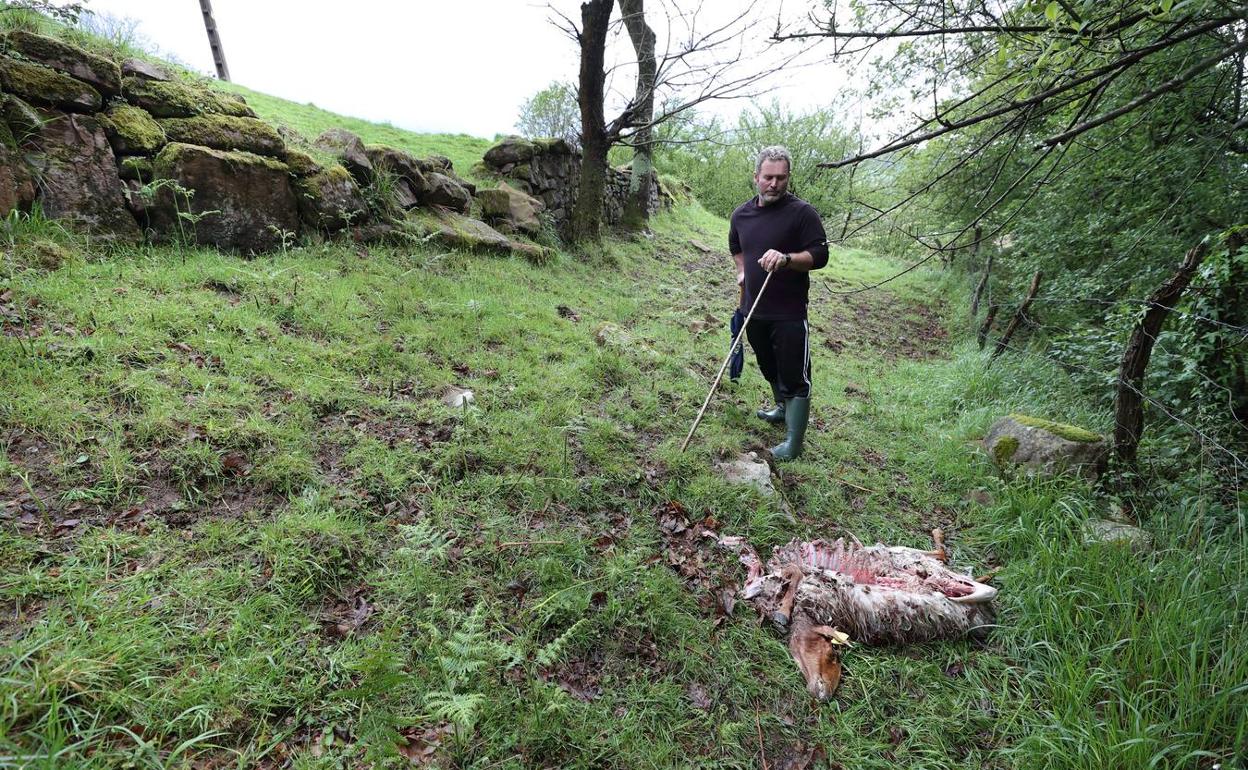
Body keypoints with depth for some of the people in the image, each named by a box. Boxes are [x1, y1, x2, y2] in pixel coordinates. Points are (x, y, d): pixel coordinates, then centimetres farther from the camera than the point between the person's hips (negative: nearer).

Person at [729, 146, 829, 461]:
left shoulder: (802, 212, -11)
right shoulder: (741, 214, 8)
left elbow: (820, 255, -14)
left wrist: (786, 258, -29)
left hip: (789, 314, -6)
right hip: (754, 311, 6)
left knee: (794, 376, -3)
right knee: (770, 369, 23)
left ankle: (793, 442, 5)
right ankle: (783, 409, 47)